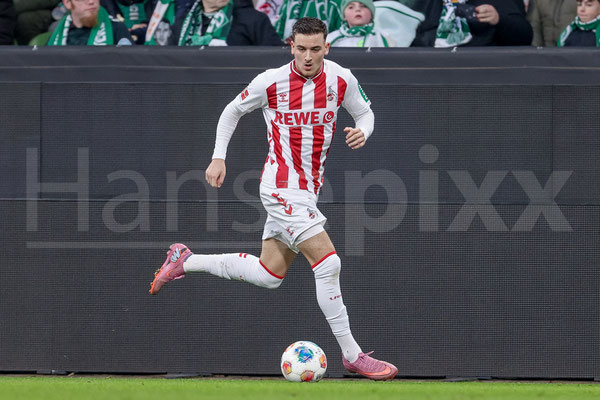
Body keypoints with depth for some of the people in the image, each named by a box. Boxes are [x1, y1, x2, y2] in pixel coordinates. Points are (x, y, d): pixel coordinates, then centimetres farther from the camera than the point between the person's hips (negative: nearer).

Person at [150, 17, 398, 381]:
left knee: (268, 275, 13)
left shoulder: (341, 80, -2)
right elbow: (234, 110, 6)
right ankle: (352, 355, -10)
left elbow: (365, 113, 14)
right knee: (328, 263, -17)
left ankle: (185, 261, 30)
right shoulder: (271, 82, -11)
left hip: (308, 189, 6)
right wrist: (218, 157, 2)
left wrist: (362, 132, -9)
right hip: (282, 186, -6)